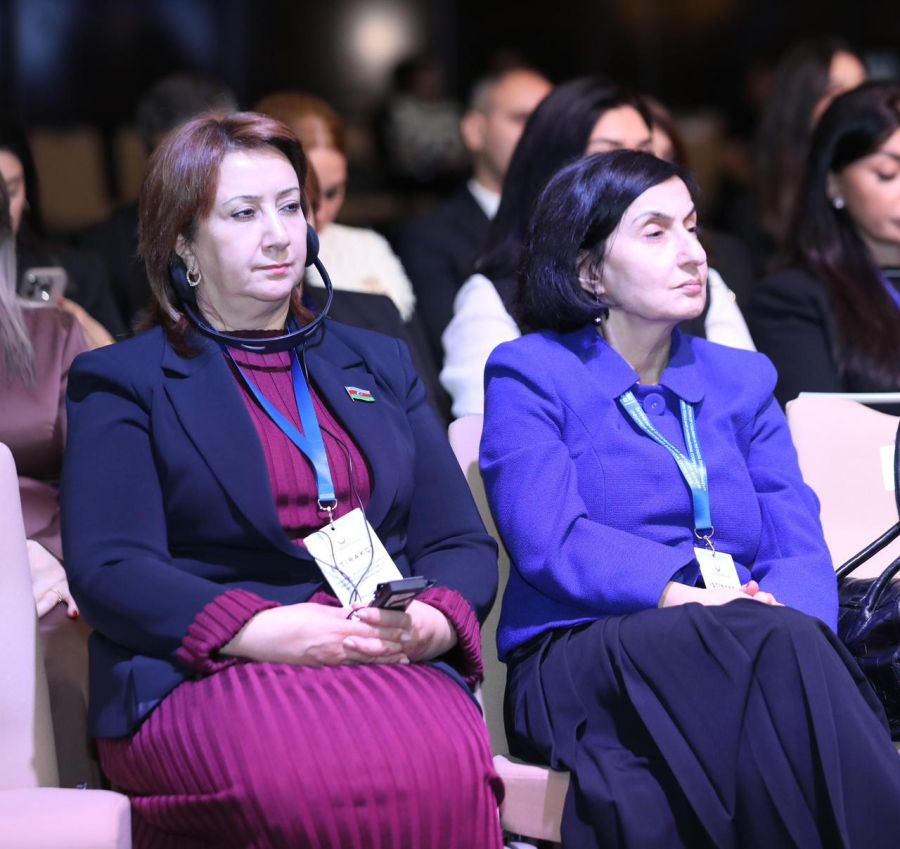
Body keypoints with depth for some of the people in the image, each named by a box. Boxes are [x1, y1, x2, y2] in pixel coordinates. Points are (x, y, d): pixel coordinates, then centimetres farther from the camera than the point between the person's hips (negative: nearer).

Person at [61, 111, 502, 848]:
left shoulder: (381, 365, 27)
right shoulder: (121, 381, 13)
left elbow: (463, 543, 18)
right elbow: (107, 569, -2)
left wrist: (432, 624, -7)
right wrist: (262, 631, -18)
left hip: (395, 671, 3)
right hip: (200, 677, -3)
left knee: (444, 769, -36)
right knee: (315, 780, -39)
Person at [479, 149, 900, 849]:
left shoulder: (741, 380, 23)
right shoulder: (530, 375, 10)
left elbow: (800, 547, 10)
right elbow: (547, 541, -6)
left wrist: (785, 609, -15)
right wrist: (683, 593, -21)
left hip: (750, 648, 3)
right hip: (576, 656, -3)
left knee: (791, 638, -35)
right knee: (779, 644, -34)